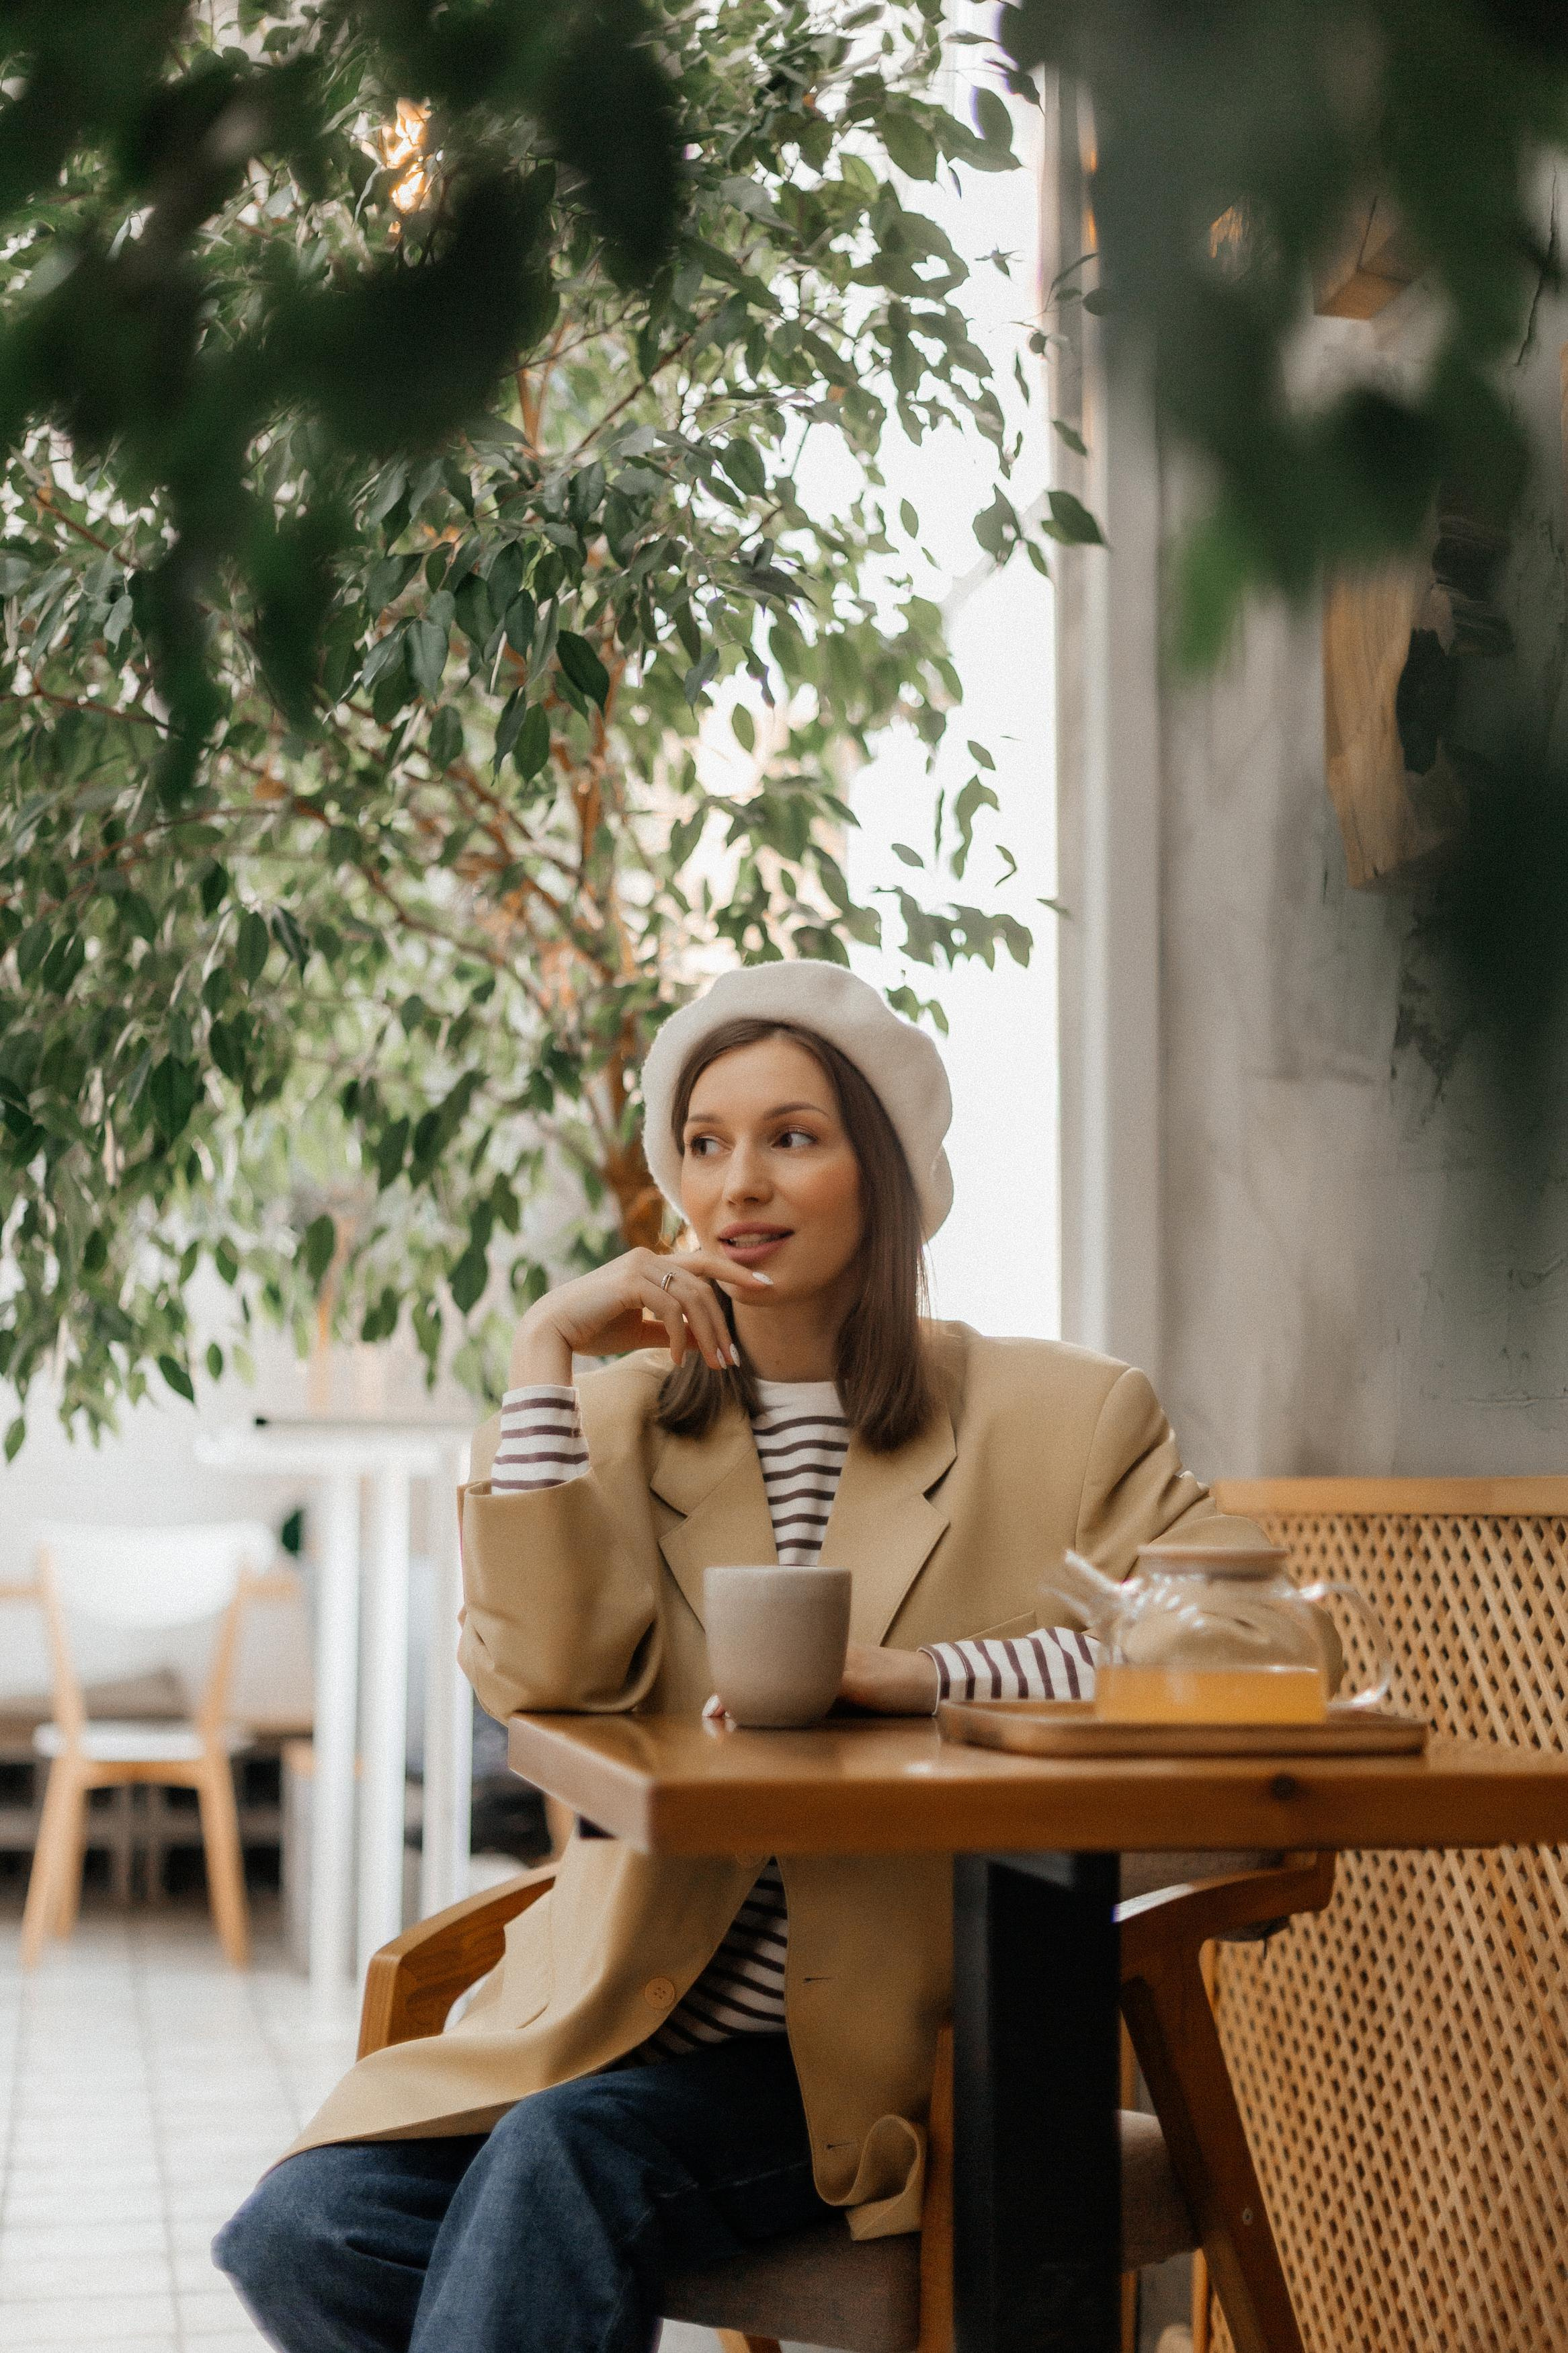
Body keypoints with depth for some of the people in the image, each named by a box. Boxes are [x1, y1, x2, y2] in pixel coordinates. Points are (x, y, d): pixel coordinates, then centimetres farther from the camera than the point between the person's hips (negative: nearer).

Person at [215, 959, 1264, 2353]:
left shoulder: (1055, 1420, 3)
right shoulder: (621, 1419, 10)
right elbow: (545, 1673, -8)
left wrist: (922, 1675, -20)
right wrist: (543, 1353, -9)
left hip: (883, 2058, -3)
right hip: (628, 2016, 4)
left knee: (567, 2153, -30)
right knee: (303, 2236, -19)